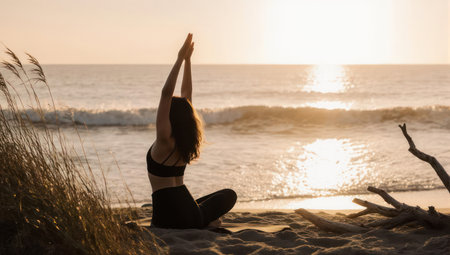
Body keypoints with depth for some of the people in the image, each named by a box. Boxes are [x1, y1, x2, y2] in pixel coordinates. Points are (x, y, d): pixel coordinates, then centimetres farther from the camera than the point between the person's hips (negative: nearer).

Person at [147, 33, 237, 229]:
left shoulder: (165, 139, -12)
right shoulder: (184, 140, 4)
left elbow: (166, 93, -18)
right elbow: (186, 96, 13)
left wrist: (181, 59, -16)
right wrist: (187, 61, 16)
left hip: (168, 215, -6)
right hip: (189, 211, 7)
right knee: (229, 195, 32)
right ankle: (206, 220, 2)